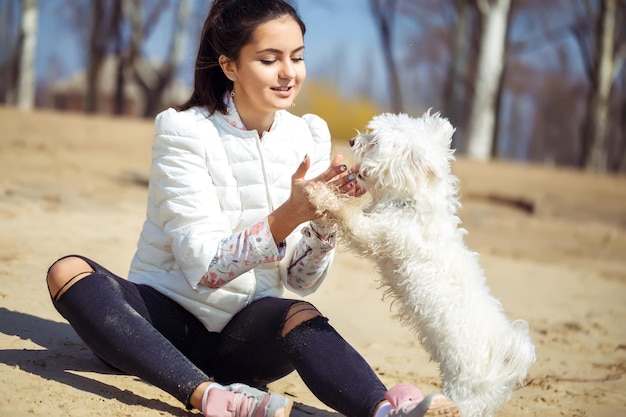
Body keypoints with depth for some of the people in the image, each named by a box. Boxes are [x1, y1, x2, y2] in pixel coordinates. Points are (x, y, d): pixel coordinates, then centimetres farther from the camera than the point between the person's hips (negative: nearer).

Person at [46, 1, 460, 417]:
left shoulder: (309, 138, 1)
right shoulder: (184, 131, -9)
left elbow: (302, 281, 1)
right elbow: (203, 267, -18)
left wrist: (325, 219, -19)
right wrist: (288, 215, -31)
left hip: (245, 335, 2)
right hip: (168, 316, -1)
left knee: (299, 316, -32)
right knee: (68, 272, -29)